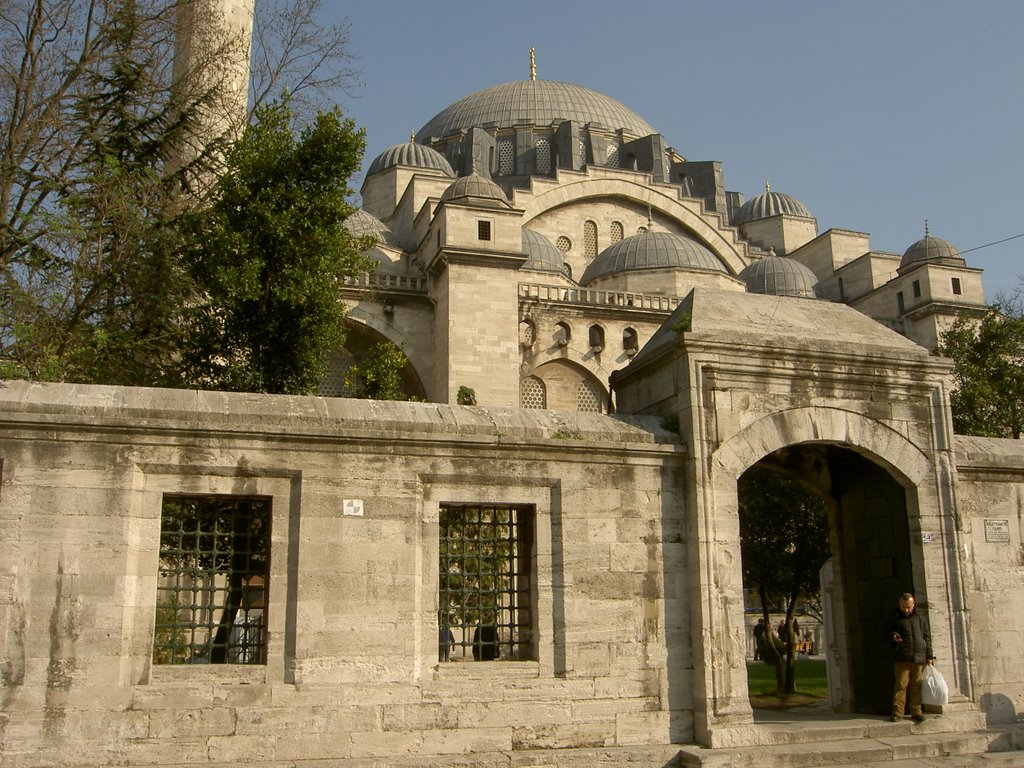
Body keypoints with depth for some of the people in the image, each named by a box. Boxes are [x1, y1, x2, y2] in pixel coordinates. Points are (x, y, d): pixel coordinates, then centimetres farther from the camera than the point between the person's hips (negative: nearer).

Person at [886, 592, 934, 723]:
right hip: (902, 658, -2)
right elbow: (887, 631, 12)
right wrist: (893, 636, -11)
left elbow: (927, 637, 16)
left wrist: (929, 656, 11)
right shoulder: (894, 617, 7)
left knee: (916, 686, 3)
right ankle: (897, 712, -3)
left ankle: (916, 712, 11)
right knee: (900, 685, -6)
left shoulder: (920, 618, 13)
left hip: (919, 658, 2)